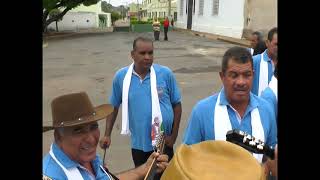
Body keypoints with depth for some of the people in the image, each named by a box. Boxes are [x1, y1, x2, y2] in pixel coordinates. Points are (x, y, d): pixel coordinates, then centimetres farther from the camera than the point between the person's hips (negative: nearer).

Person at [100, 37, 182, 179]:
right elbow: (114, 107, 4)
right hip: (138, 143, 2)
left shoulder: (166, 74, -12)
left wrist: (174, 135, -6)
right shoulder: (121, 76, -8)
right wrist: (107, 134, 2)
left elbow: (177, 104, -3)